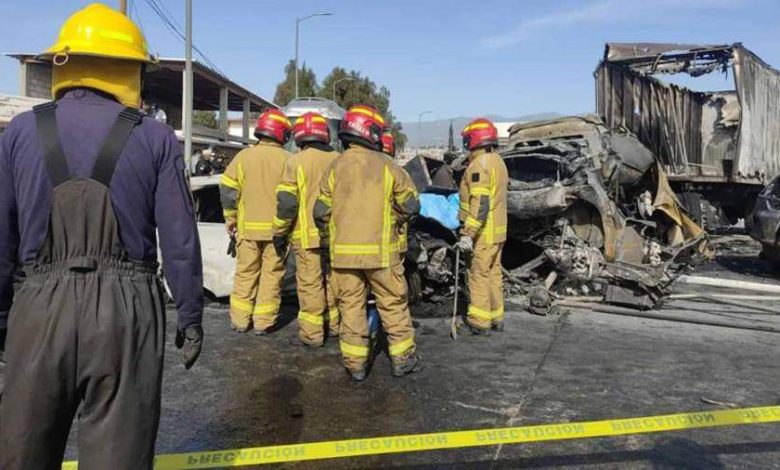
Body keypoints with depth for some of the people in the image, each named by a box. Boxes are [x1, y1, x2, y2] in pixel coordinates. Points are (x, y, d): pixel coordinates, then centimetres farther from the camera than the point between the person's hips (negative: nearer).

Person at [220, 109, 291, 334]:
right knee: (271, 274, 7)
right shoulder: (286, 160, -6)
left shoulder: (243, 156, 1)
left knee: (245, 273, 13)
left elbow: (228, 188, 1)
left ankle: (240, 320, 19)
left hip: (248, 227, 2)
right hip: (276, 228, -2)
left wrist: (230, 218, 10)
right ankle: (263, 322, 10)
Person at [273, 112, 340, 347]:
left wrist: (279, 233, -1)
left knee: (310, 283, 2)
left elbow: (286, 202, -11)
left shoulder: (296, 162, -9)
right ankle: (334, 324, 28)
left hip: (308, 234, -5)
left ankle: (312, 333, 7)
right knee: (333, 279, 16)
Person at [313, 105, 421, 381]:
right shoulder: (386, 166, -3)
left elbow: (321, 212, 2)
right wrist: (394, 221, 20)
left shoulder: (336, 167, 2)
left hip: (344, 251, 2)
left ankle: (355, 364, 15)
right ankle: (403, 358, 20)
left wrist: (331, 239, 18)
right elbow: (410, 205, 2)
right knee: (393, 304, 11)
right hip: (380, 250, -2)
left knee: (351, 305, 10)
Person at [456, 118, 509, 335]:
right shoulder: (497, 161, 14)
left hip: (484, 233, -10)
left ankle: (480, 322, 4)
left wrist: (467, 233, -25)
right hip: (498, 231, 10)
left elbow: (480, 204, -25)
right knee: (493, 273, 16)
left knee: (479, 275, -2)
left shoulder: (480, 164, -17)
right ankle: (496, 317, 25)